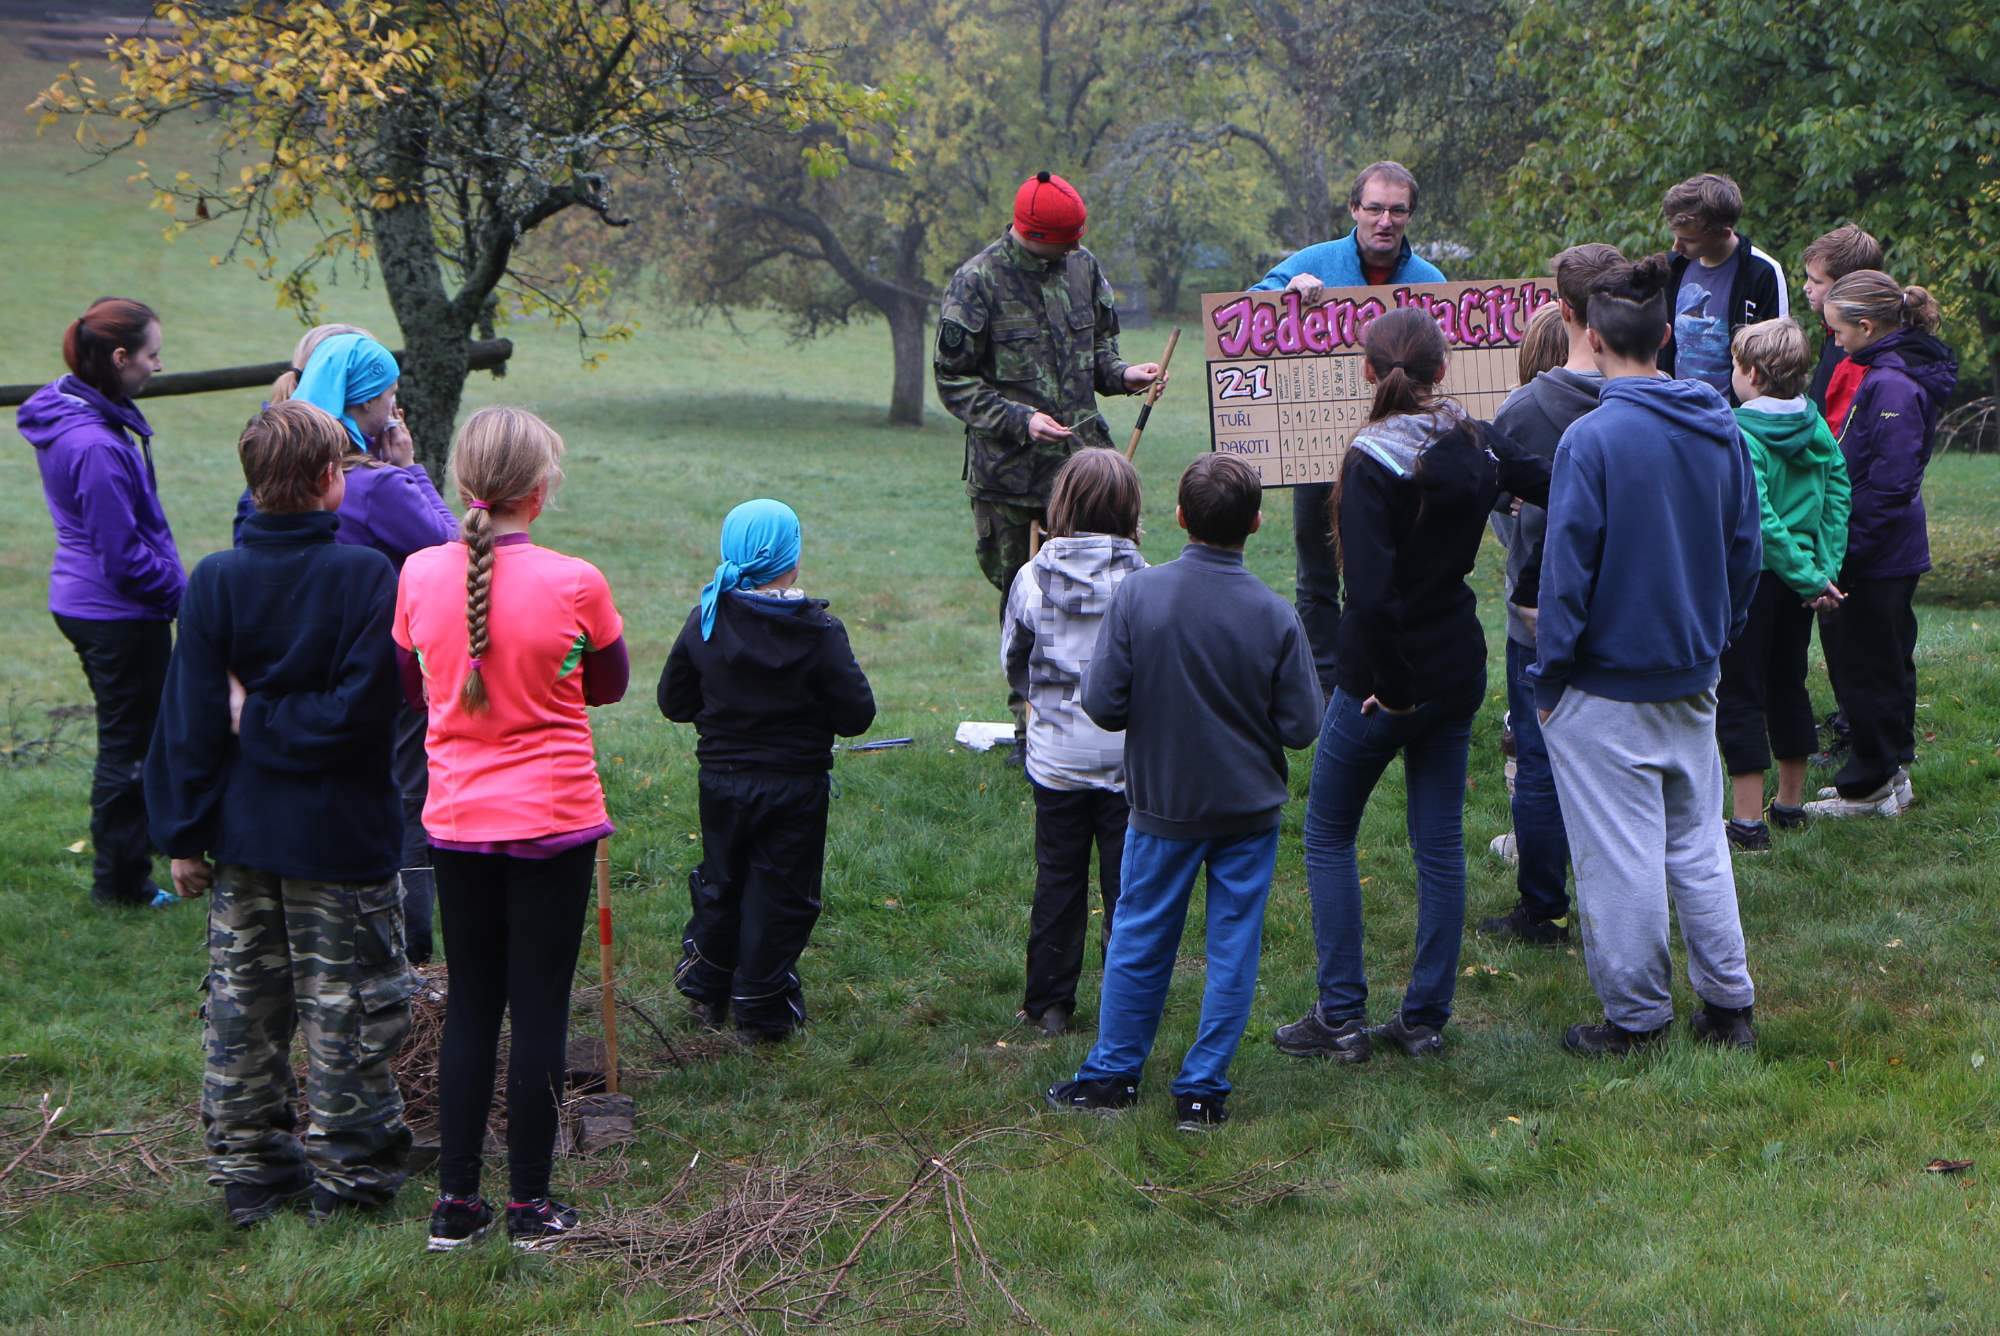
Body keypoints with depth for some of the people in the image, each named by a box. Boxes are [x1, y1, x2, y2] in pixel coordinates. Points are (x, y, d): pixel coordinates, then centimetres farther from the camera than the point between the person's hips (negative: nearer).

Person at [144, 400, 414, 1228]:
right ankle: (345, 1175, 15)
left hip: (240, 829, 4)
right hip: (340, 834, -4)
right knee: (344, 1006, 8)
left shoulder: (215, 581, -5)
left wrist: (184, 833, 3)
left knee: (241, 1005, 14)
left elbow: (189, 719, -3)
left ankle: (249, 1172, 21)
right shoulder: (367, 576, -15)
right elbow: (359, 708, -22)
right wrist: (276, 724, -9)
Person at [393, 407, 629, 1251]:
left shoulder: (421, 574, -6)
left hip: (456, 822, 3)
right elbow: (610, 685, 4)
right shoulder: (573, 583, -15)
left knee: (469, 1006, 13)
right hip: (554, 820, -3)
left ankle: (456, 1201, 16)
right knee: (540, 1007, 6)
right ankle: (530, 1204, 13)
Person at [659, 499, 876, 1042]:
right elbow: (857, 715, -13)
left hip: (721, 782, 3)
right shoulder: (818, 632, -16)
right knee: (780, 895, 8)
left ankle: (707, 991, 31)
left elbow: (673, 701, 2)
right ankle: (762, 1010, 14)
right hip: (795, 787, -3)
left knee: (720, 881, 20)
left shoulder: (705, 620, -7)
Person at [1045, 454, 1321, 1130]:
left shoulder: (1137, 594, -16)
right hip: (1249, 808, -1)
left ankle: (1112, 1074, 25)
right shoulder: (1274, 616, -16)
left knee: (1140, 938, 15)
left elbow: (1102, 703, -14)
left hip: (1162, 803, 1)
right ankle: (1202, 1090, 14)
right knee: (1233, 948, 10)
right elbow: (1301, 726, -11)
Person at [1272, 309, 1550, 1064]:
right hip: (1457, 671, 6)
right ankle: (1426, 1019, 16)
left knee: (1328, 834, 10)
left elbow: (1371, 589, -26)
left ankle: (1342, 1018, 8)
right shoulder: (1477, 446, -1)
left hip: (1384, 678, -6)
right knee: (1441, 844, 12)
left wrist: (1391, 683, -17)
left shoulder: (1373, 462, -19)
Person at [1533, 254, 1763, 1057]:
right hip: (1694, 680, 6)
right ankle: (1728, 1005, 20)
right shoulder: (1720, 430, 2)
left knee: (1620, 857, 3)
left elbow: (1568, 569, -15)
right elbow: (1746, 549, 10)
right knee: (1698, 842, 16)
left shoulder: (1592, 438, -18)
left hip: (1607, 686, -6)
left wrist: (1548, 680, -6)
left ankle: (1635, 1019, 11)